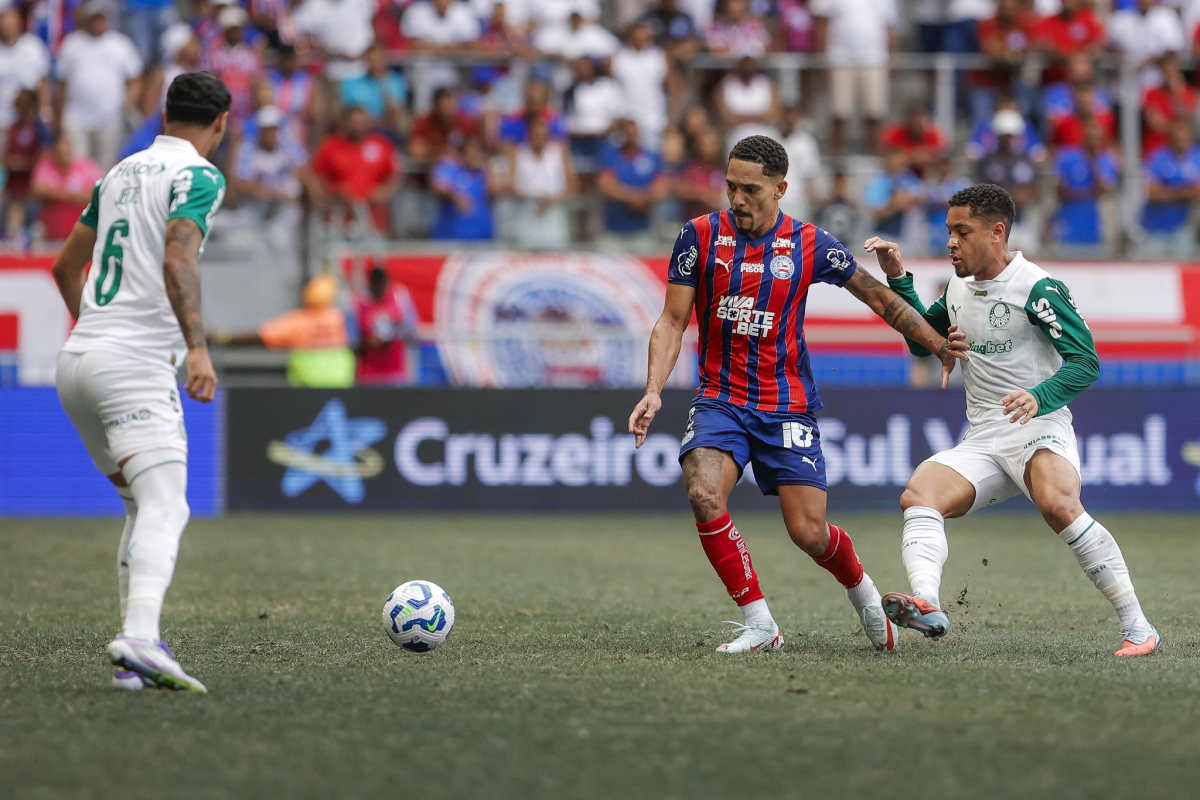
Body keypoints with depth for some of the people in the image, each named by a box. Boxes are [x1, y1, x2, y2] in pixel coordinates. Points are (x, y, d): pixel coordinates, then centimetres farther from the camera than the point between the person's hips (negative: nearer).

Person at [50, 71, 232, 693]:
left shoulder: (122, 172, 20)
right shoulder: (198, 176, -4)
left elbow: (65, 266, 29)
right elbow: (177, 259, -21)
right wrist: (197, 347, -28)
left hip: (77, 361, 8)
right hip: (136, 365, -8)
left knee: (144, 505, 16)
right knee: (164, 508, -18)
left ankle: (133, 658, 7)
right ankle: (139, 638, -39)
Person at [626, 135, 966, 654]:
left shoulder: (810, 245, -4)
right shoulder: (700, 236, -3)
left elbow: (878, 297, 10)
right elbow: (672, 323, 0)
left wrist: (940, 344, 10)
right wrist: (653, 391, -13)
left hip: (787, 406, -1)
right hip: (719, 400, 1)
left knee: (808, 533, -6)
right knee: (704, 495, -26)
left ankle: (862, 589, 29)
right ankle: (760, 625, -13)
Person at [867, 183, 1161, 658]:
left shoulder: (1036, 288, -9)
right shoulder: (958, 289, 14)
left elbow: (1085, 361, -15)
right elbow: (922, 341, 32)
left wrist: (1039, 397, -33)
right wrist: (897, 279, 20)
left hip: (1039, 429, -7)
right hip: (981, 442, 7)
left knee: (1057, 504, -36)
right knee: (918, 494, -21)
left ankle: (1137, 627, -29)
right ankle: (927, 606, -44)